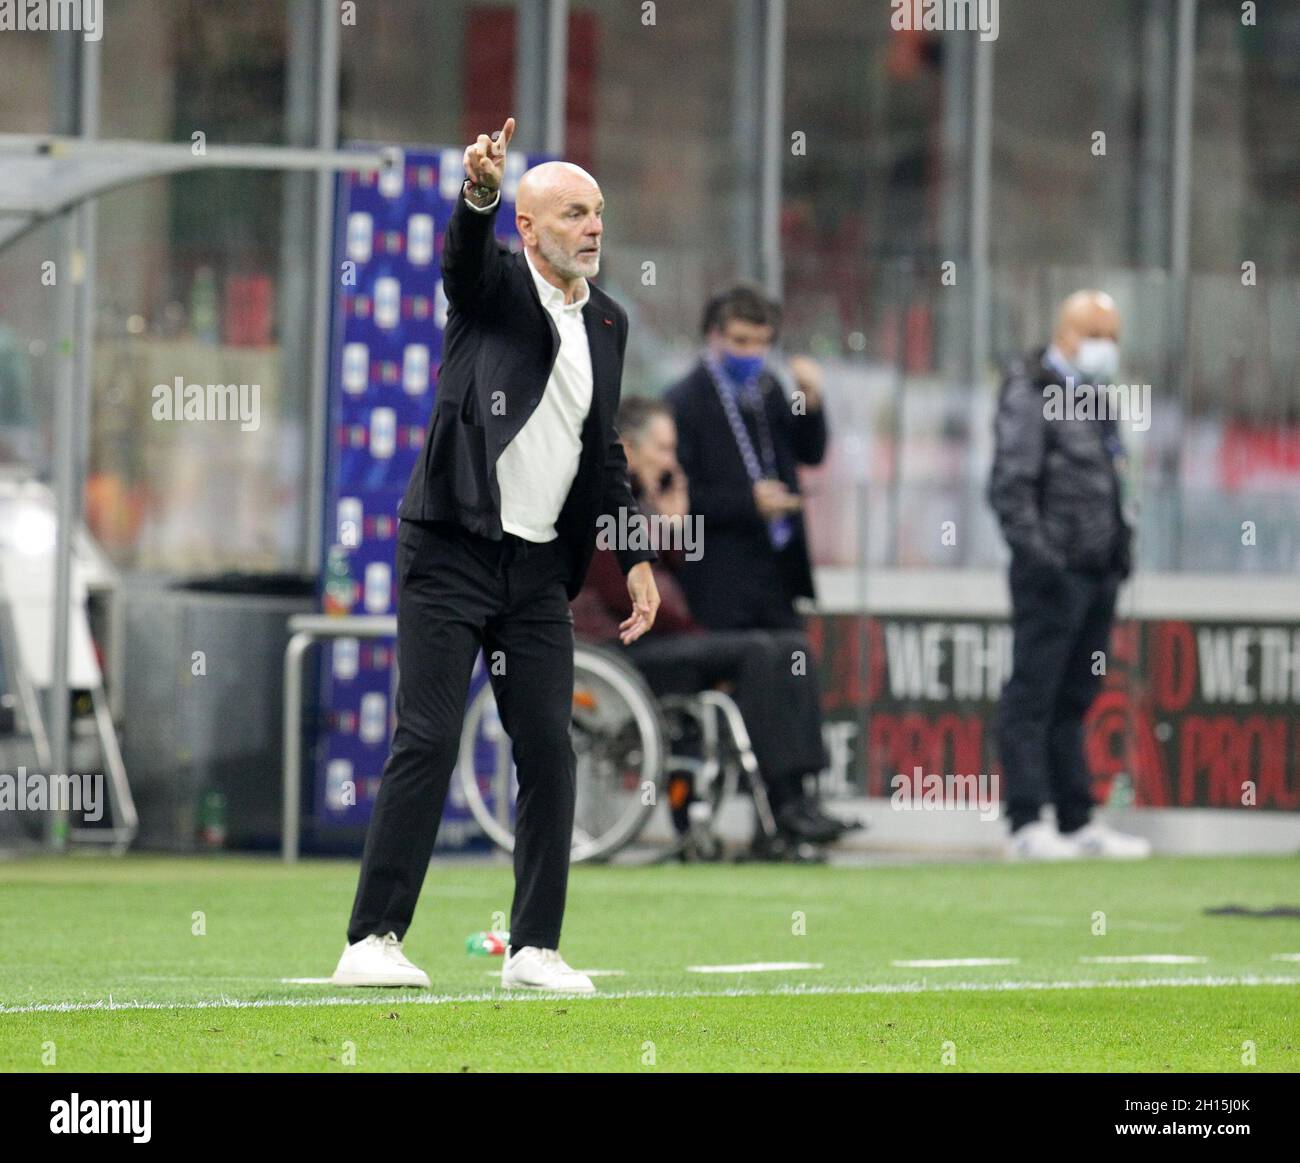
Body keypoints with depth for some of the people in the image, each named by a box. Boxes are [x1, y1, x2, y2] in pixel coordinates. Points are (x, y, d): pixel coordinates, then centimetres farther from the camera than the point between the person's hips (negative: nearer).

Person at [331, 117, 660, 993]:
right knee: (428, 740, -9)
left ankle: (534, 948, 8)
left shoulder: (608, 322, 14)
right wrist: (479, 190, -47)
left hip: (541, 568, 5)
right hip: (451, 556, -5)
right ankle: (372, 941, -7)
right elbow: (466, 251, -25)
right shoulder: (493, 286, -1)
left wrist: (635, 557, 14)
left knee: (550, 750, 1)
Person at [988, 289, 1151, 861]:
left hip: (1098, 573, 9)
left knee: (1073, 701, 13)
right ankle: (1027, 825, -9)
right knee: (1033, 696, -7)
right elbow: (1011, 485, -15)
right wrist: (1036, 552, -22)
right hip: (1052, 573, -9)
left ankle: (1077, 823, 16)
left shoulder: (1094, 400, 20)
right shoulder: (1030, 392, -7)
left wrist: (1121, 545, 18)